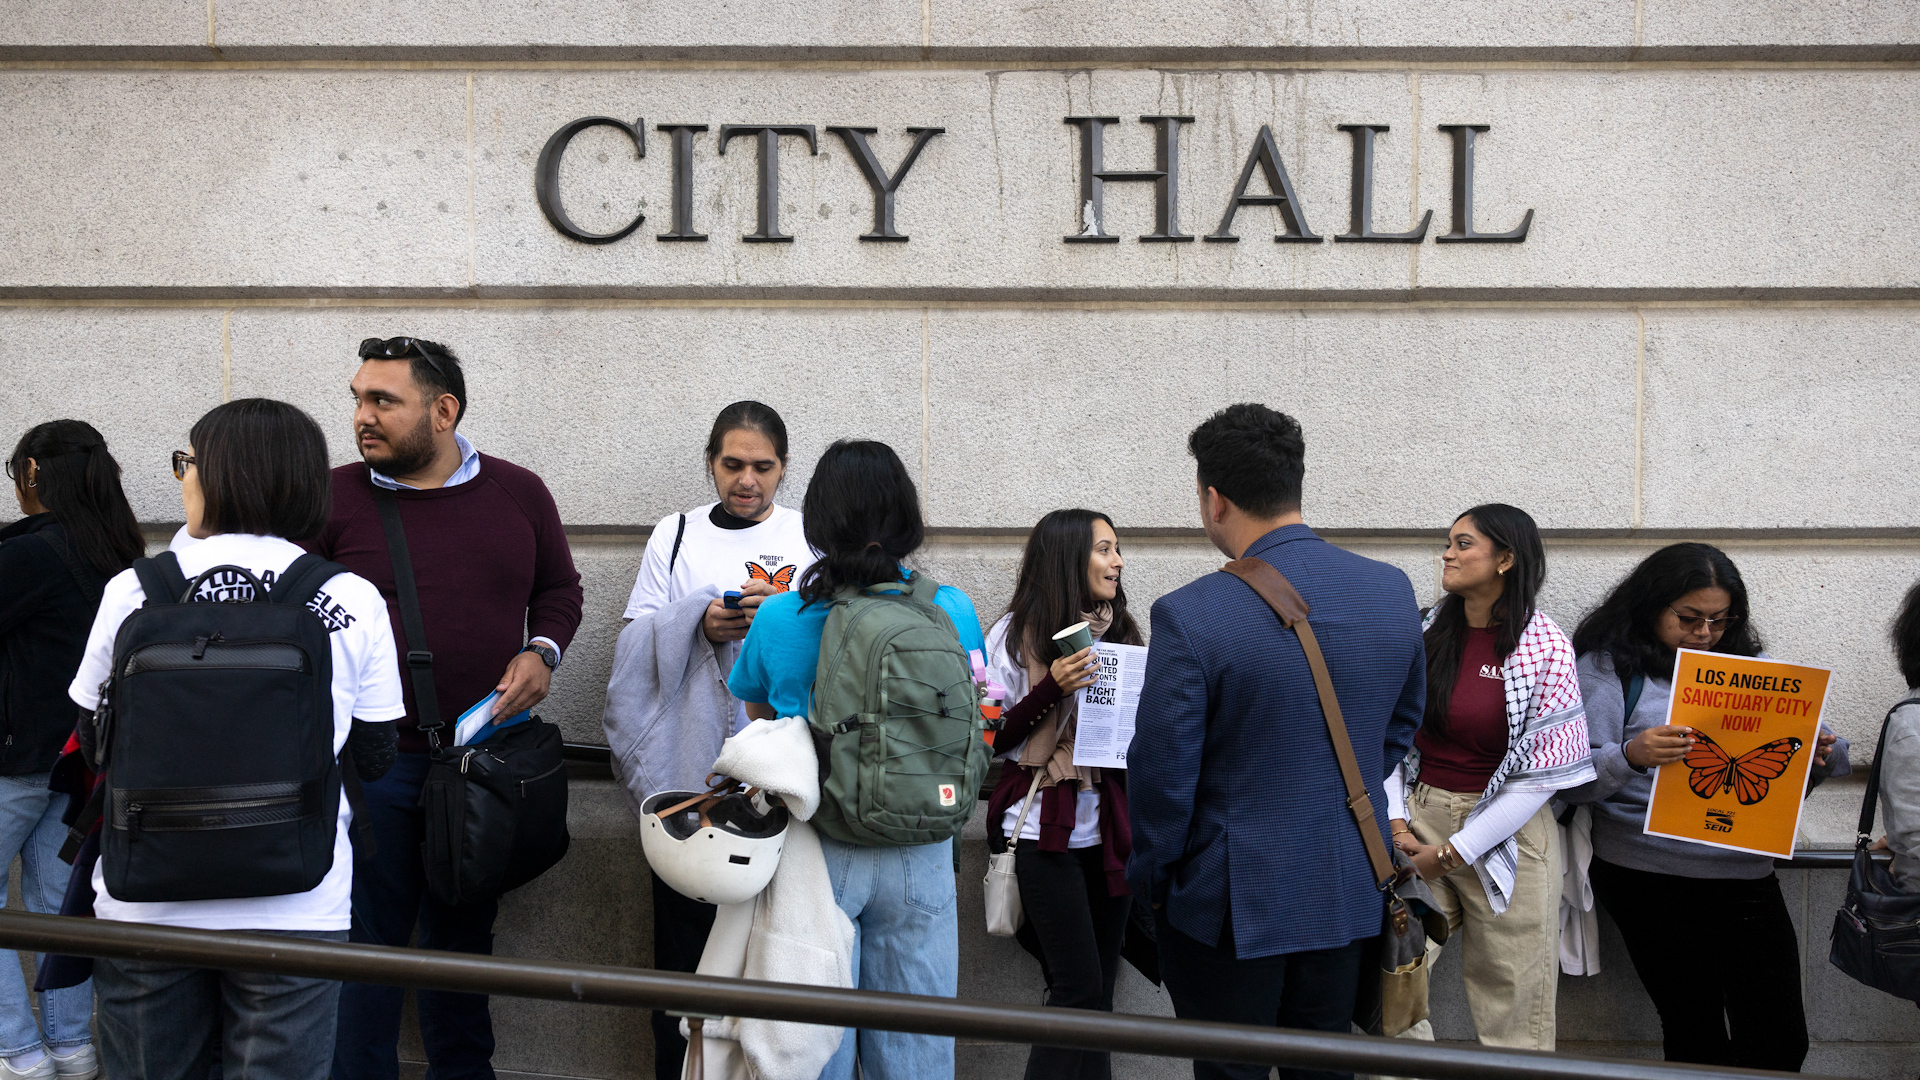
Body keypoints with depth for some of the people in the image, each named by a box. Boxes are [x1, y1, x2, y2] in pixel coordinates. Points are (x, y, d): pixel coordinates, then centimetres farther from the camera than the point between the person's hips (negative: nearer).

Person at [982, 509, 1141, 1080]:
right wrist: (1051, 688, -17)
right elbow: (995, 737, -5)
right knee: (1080, 989, -8)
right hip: (1047, 830, -5)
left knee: (1098, 988, 8)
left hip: (1109, 828, 5)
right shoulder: (1018, 633, -5)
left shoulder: (1122, 631, 9)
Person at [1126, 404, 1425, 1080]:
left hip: (1232, 904, -5)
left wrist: (1151, 882, 0)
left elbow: (1161, 776, -15)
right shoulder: (1393, 591, -3)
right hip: (1350, 894, 5)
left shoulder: (1190, 616, -21)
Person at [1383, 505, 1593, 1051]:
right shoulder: (1428, 633, 5)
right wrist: (1395, 820, -5)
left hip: (1504, 834, -4)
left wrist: (1455, 852, -12)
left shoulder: (1545, 649, -8)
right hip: (1419, 819, 4)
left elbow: (1542, 773, -11)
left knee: (1510, 1006, 4)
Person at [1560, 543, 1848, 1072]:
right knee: (1697, 1038, 1)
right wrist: (1630, 756, -27)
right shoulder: (1609, 667, 1)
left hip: (1746, 874, 4)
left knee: (1781, 1041, 3)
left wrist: (1822, 755, -6)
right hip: (1652, 882, -4)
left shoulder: (1746, 666, 16)